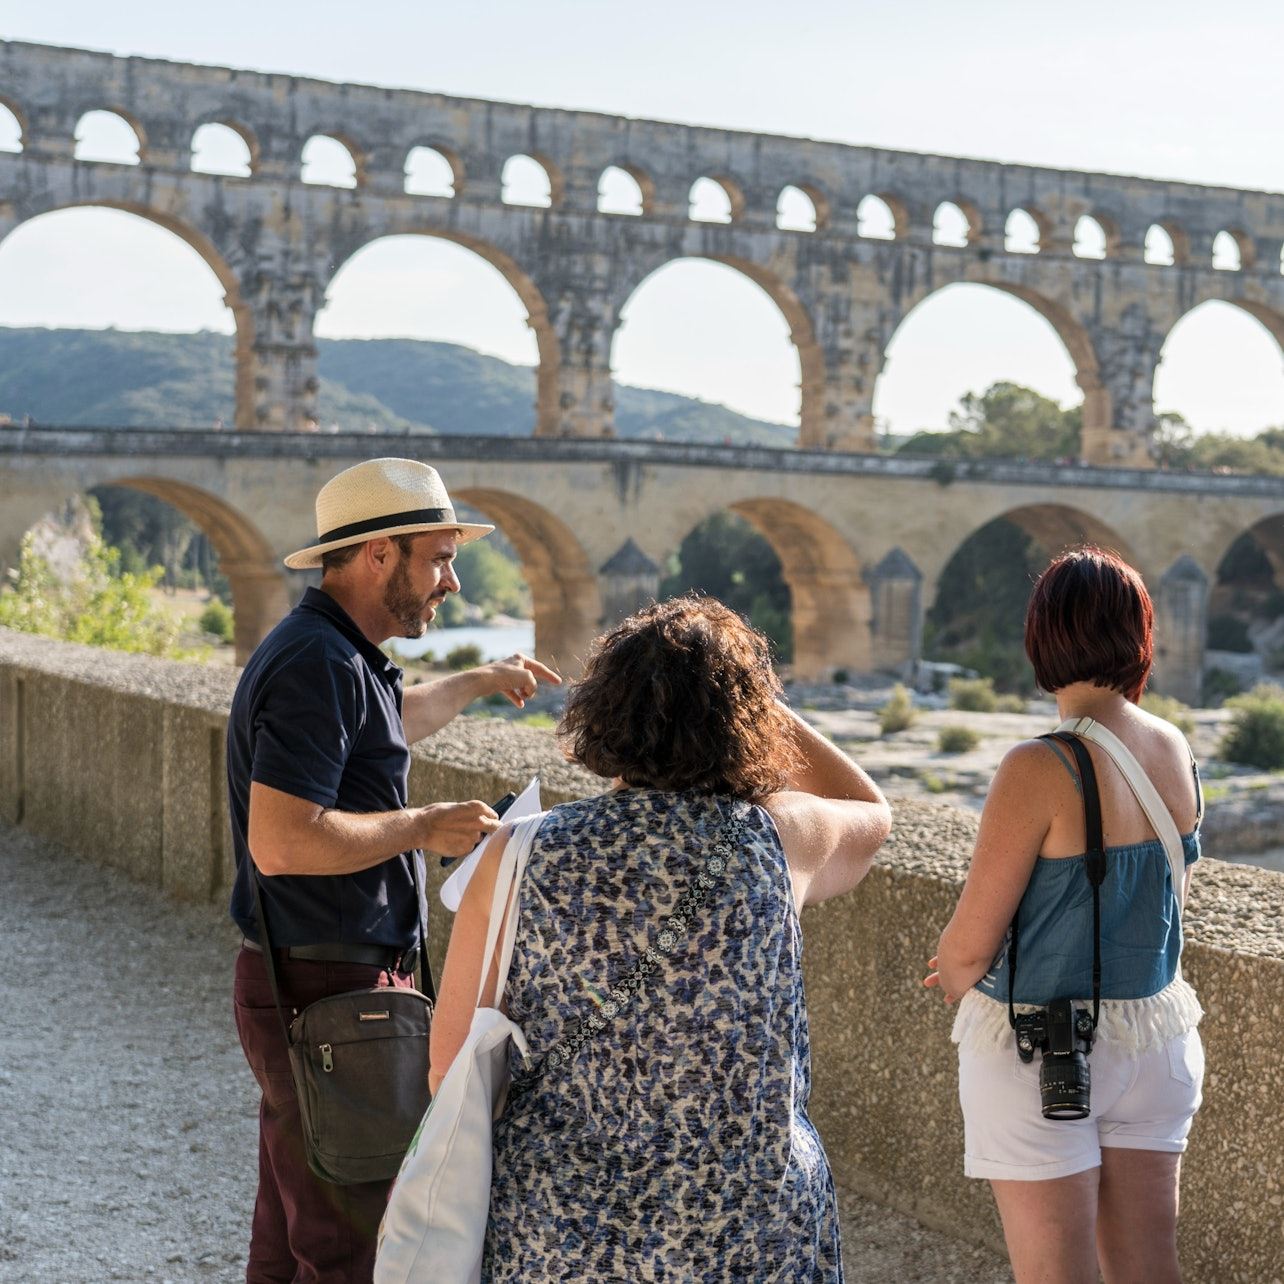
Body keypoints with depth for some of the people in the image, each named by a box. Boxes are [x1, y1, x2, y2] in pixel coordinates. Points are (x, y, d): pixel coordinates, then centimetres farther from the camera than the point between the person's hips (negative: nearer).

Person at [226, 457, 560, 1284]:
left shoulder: (336, 658, 14)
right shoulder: (317, 665, -20)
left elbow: (385, 724, 38)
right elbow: (282, 842, -29)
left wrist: (480, 682, 49)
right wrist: (426, 828, -19)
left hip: (330, 987, 11)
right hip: (328, 996, -11)